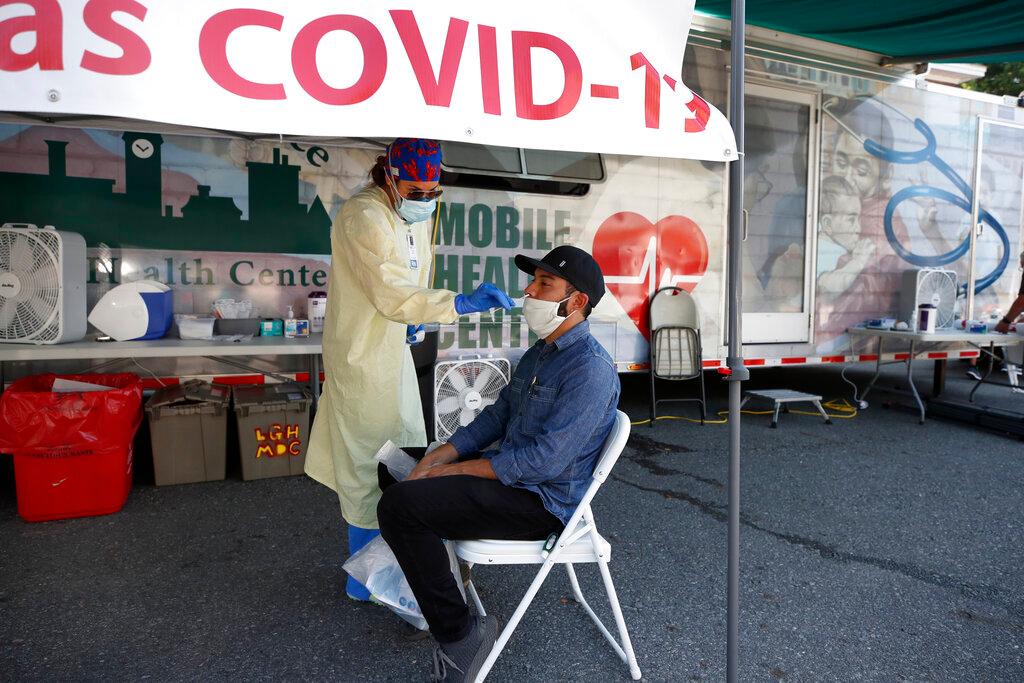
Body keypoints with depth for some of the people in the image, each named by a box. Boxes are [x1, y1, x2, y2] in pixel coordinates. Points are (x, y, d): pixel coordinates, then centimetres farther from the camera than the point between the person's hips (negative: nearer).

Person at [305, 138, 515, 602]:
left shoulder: (414, 214, 9)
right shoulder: (365, 217, -22)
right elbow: (393, 296, -31)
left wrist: (414, 317, 6)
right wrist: (459, 303, -39)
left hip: (392, 351, 10)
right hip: (363, 358, -10)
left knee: (407, 450, 19)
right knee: (371, 465, 0)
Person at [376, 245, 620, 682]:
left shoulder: (591, 370, -22)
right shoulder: (540, 352, 9)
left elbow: (542, 461, -26)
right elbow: (497, 415, 11)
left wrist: (452, 471, -18)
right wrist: (437, 458, -2)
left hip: (541, 502, -10)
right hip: (513, 475, 10)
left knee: (399, 506, -23)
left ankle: (458, 637, -9)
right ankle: (417, 575, 26)